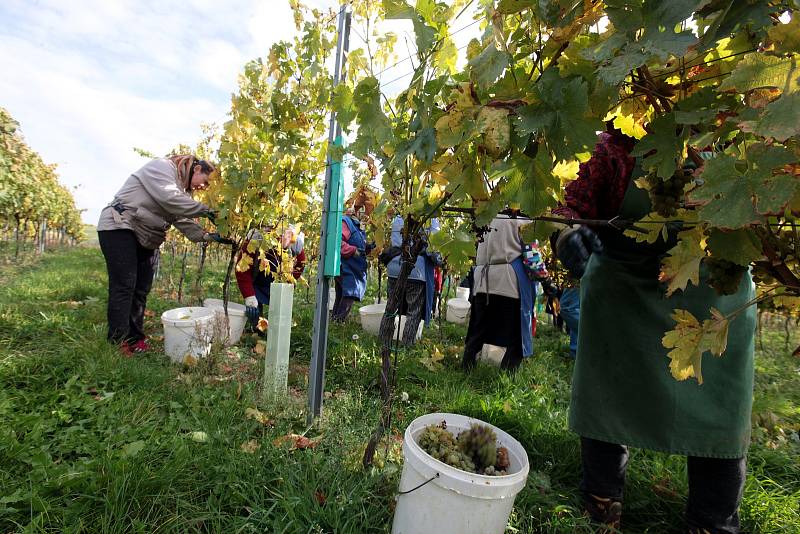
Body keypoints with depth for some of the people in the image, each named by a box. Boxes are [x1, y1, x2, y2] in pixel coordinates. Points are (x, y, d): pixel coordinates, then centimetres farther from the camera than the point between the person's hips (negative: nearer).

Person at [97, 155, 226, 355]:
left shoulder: (181, 189, 15)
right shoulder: (163, 166, -10)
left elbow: (182, 221, 5)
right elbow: (169, 199, -27)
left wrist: (208, 236, -9)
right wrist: (205, 210, -22)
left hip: (143, 237, 9)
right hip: (118, 227, -9)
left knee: (141, 289, 7)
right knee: (124, 286, -11)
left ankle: (135, 340, 15)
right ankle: (119, 344, -6)